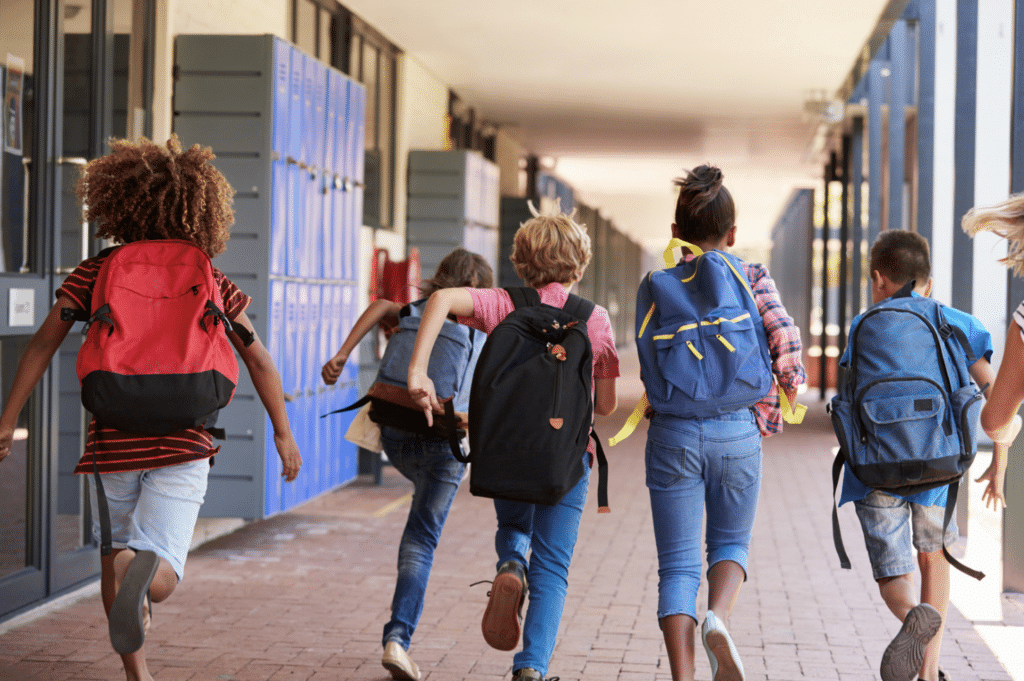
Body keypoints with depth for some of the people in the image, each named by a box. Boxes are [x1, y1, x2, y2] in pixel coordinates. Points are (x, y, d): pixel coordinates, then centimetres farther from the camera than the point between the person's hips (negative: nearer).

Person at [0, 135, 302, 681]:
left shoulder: (94, 274, 4)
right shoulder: (209, 280, 6)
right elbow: (258, 360, 7)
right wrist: (284, 434, 15)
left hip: (113, 445, 1)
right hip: (183, 447, -1)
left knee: (114, 561, 21)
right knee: (158, 584, -9)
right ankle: (145, 568, -44)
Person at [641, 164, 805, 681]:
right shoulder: (752, 278, 2)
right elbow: (784, 333, -11)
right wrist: (787, 389, 4)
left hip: (673, 431, 0)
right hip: (737, 429, 0)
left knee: (677, 564, 5)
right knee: (731, 542, 21)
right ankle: (718, 617, -9)